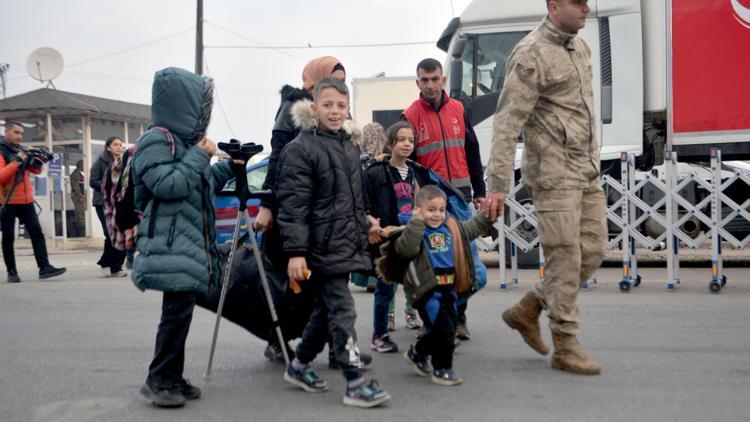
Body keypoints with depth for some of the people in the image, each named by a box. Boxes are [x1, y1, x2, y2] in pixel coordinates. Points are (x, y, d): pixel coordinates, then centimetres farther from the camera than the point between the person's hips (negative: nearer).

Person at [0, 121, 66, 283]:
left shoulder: (22, 150, 14)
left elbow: (36, 171, 15)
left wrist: (37, 160, -4)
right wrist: (17, 162, -23)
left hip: (26, 200, 6)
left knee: (37, 233, -2)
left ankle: (44, 267, -5)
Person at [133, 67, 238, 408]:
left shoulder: (184, 140, 19)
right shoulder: (156, 140, -11)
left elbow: (203, 185, 28)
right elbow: (167, 185, -23)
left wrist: (228, 166, 20)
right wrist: (201, 156, -16)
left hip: (189, 246, 10)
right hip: (172, 248, -10)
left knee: (180, 312, 11)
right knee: (176, 313, -9)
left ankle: (172, 378, 19)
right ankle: (159, 380, 3)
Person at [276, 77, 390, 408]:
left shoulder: (349, 147, 16)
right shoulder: (301, 149, -10)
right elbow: (293, 205, -16)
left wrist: (363, 226, 29)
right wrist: (295, 252, -20)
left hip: (346, 243, 8)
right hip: (323, 246, -8)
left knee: (326, 309, 16)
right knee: (342, 311, -8)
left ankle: (299, 366, 32)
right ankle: (355, 383, -2)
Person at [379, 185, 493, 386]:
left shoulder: (452, 227, 10)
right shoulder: (415, 231, -11)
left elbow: (473, 228, 23)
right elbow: (406, 249, -30)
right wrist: (417, 221, -29)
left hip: (449, 289, 8)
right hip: (427, 291, -8)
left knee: (444, 329, 18)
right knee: (444, 329, -7)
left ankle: (417, 353, 40)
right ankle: (442, 369, 11)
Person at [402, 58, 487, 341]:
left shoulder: (458, 110, 10)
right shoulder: (411, 116, 0)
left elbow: (472, 153, 14)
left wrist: (479, 191, 12)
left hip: (460, 192, 3)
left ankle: (459, 317, 13)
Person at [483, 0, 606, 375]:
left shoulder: (580, 46, 15)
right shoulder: (532, 54, -12)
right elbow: (507, 123, -16)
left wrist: (592, 160, 21)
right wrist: (498, 185, -20)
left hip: (588, 174, 9)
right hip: (554, 175, -9)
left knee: (593, 253, 9)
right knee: (565, 260, -4)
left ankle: (527, 310, 24)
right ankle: (565, 347, 9)